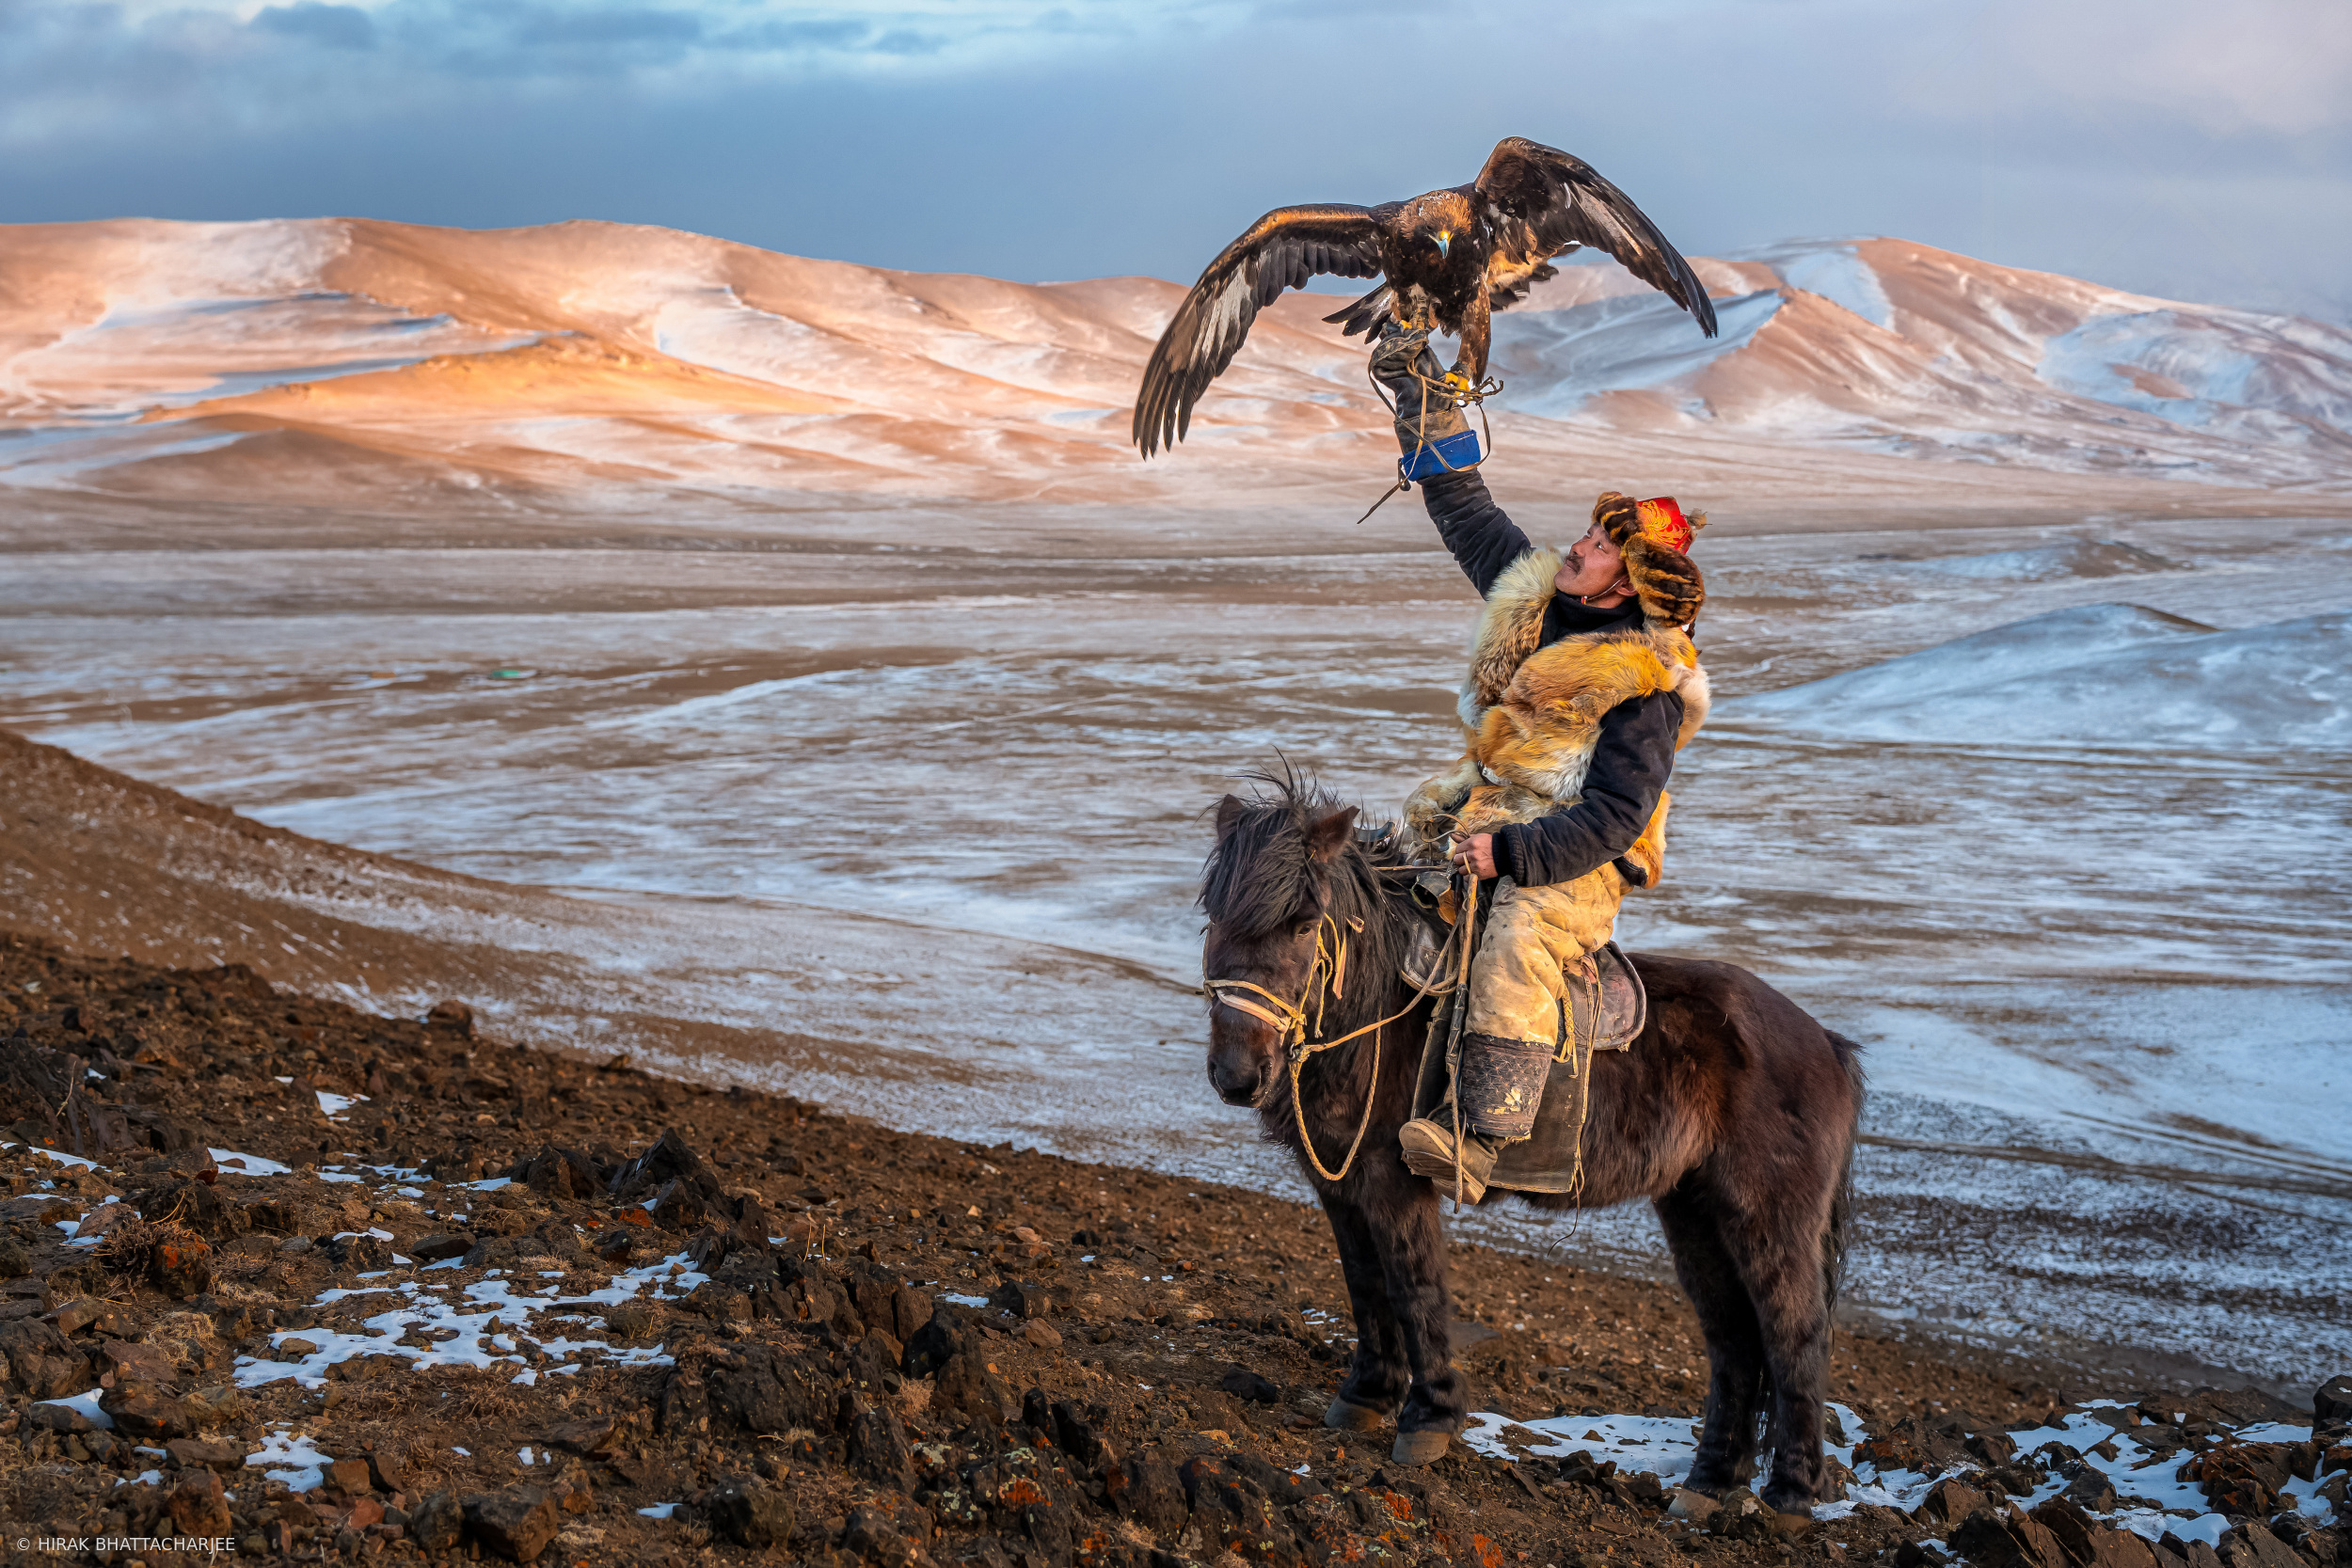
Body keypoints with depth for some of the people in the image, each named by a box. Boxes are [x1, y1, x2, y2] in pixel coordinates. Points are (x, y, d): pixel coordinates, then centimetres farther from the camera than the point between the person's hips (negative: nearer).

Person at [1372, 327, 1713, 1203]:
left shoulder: (1646, 688, -16)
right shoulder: (1535, 590, 6)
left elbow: (1612, 817, -21)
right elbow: (1464, 505, 17)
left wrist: (1511, 853, -30)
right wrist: (1423, 392, 15)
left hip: (1579, 861, -9)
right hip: (1481, 814, 9)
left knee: (1517, 945, -35)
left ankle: (1480, 1137, -45)